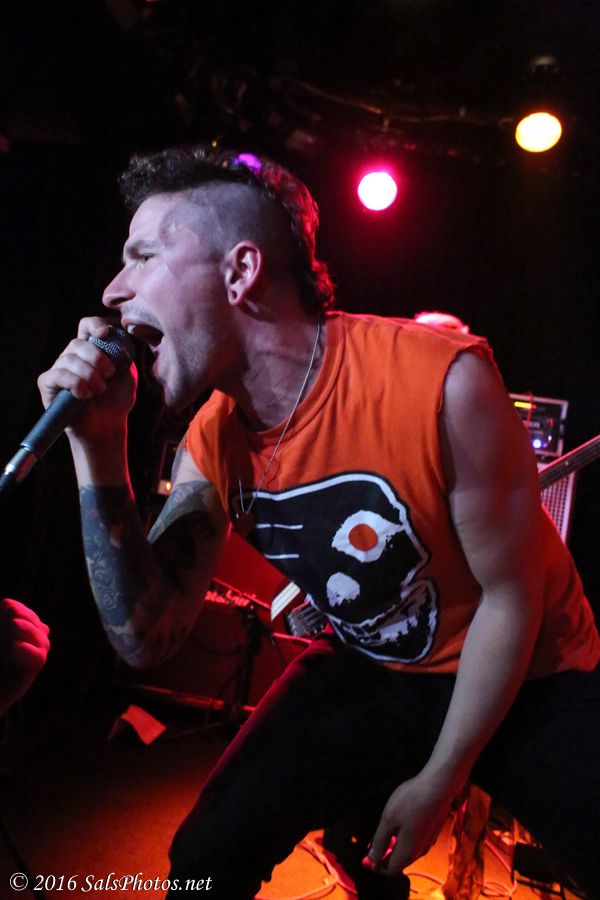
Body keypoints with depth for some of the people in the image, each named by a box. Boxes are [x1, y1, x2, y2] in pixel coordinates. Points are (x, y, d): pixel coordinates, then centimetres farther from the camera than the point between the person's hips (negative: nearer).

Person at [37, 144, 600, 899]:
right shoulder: (213, 442, -13)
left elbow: (509, 598, -18)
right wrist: (98, 452, -25)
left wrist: (436, 783, -9)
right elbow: (146, 639, -14)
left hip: (528, 678, -2)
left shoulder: (444, 383, -30)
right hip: (364, 673, 4)